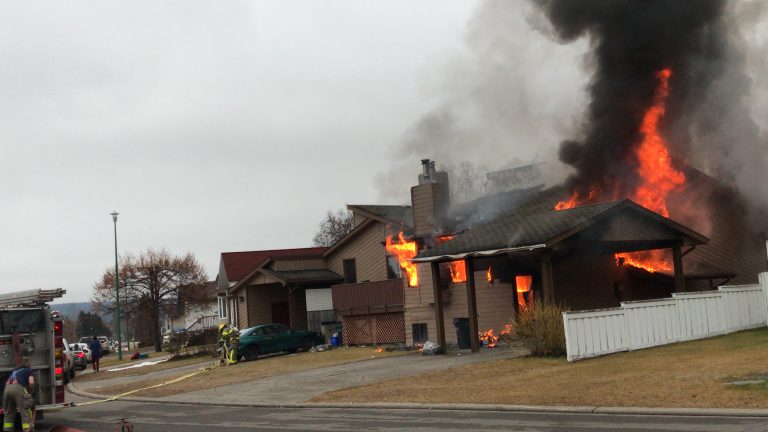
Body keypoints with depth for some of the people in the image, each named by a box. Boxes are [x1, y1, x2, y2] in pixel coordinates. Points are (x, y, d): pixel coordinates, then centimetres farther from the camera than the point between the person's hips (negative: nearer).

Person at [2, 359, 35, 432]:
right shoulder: (29, 370, 22)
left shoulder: (14, 370, 37)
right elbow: (31, 382, 6)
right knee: (26, 412, -5)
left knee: (9, 412, 17)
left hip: (7, 388, 5)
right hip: (18, 388, -5)